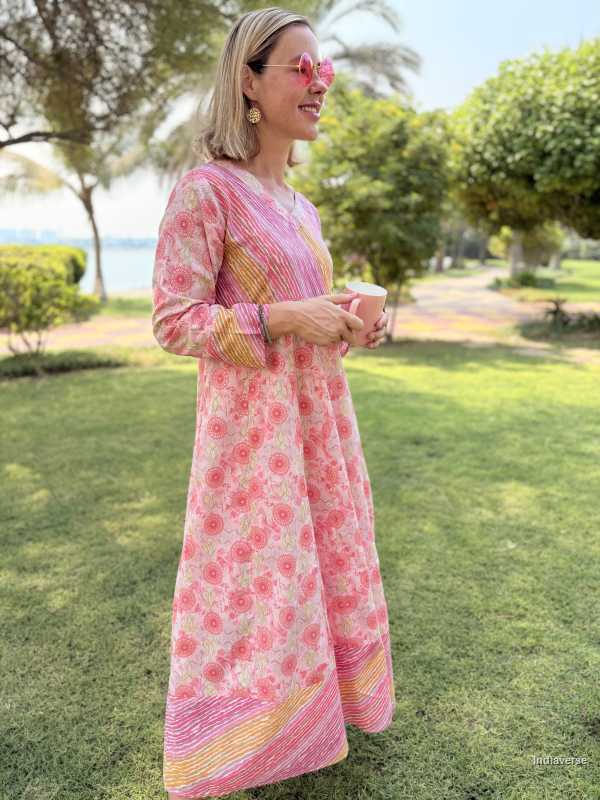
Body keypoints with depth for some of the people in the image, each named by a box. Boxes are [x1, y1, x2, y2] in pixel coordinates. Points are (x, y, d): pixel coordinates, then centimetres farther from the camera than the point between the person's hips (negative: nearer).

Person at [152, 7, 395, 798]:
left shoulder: (302, 208, 13)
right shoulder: (207, 188, -11)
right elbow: (174, 321, -15)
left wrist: (348, 322, 1)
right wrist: (286, 319, -21)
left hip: (317, 415, 8)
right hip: (252, 420, -8)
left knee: (322, 565, 18)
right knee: (256, 578, 4)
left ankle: (311, 699, 42)